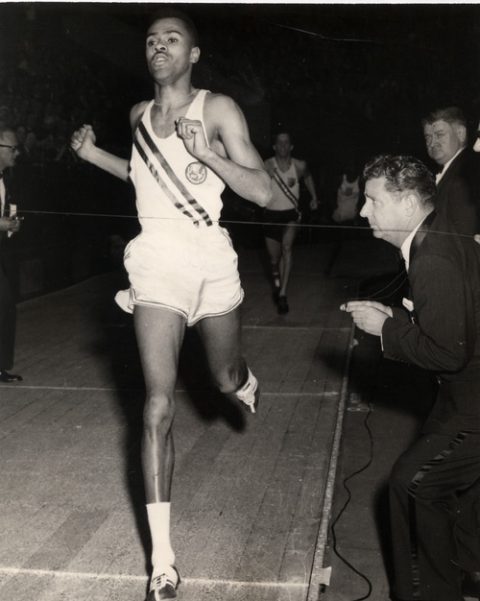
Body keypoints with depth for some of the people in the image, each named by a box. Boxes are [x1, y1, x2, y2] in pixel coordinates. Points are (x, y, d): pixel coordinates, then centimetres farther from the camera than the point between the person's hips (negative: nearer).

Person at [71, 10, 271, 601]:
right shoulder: (140, 115, 9)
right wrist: (92, 154, 15)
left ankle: (245, 381, 61)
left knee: (226, 378, 18)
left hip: (212, 257, -1)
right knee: (158, 406, -9)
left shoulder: (217, 109, -5)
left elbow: (262, 192, -11)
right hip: (157, 259, 2)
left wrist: (205, 153, -24)